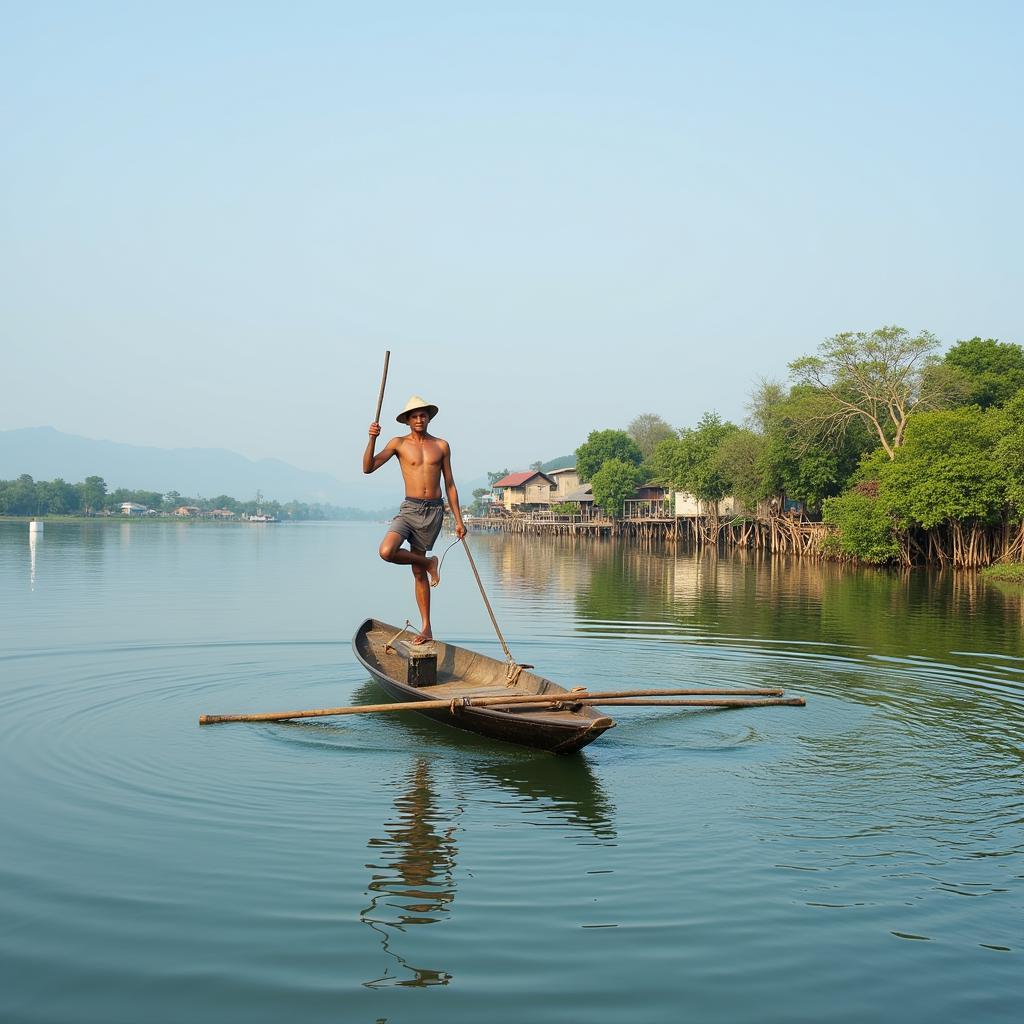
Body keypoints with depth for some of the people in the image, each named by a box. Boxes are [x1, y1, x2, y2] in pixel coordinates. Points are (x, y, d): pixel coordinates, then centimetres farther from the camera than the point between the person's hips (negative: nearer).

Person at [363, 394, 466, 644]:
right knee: (386, 551, -25)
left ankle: (426, 628, 14)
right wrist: (372, 439, -19)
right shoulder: (399, 444, 4)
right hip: (409, 509, 0)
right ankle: (429, 563, 5)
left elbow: (450, 485, 10)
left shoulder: (441, 446, 8)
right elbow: (368, 467, -4)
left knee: (418, 572, 3)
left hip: (434, 511, 0)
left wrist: (458, 520, 7)